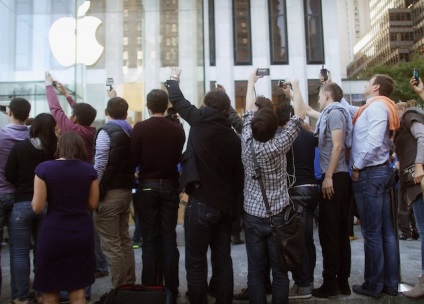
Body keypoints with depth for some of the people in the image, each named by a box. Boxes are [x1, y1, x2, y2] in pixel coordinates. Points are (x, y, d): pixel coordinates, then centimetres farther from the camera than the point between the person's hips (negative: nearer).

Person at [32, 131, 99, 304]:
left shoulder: (44, 168, -8)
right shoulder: (89, 170, -1)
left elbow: (37, 207, -8)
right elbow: (93, 205, 4)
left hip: (53, 233, -2)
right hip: (82, 232, 3)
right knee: (77, 288, 15)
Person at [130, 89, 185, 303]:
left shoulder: (140, 128, -9)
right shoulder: (178, 129, -3)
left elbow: (133, 160, -8)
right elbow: (180, 157, 5)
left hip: (148, 186, -2)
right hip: (170, 186, 2)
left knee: (150, 240, 6)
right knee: (169, 239, 8)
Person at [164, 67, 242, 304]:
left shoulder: (202, 120, -7)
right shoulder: (235, 138, 6)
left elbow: (178, 100, 8)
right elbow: (238, 176, 10)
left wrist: (174, 79, 27)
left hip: (201, 204, -6)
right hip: (224, 205, 6)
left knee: (196, 263, 3)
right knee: (223, 262, 13)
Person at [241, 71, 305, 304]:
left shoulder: (247, 143, -6)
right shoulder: (279, 145, -13)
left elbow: (248, 112, 7)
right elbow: (299, 116, -3)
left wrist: (251, 82, 19)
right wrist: (296, 87, 7)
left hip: (252, 216, 2)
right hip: (278, 216, -2)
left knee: (255, 270, 7)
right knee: (280, 270, 8)